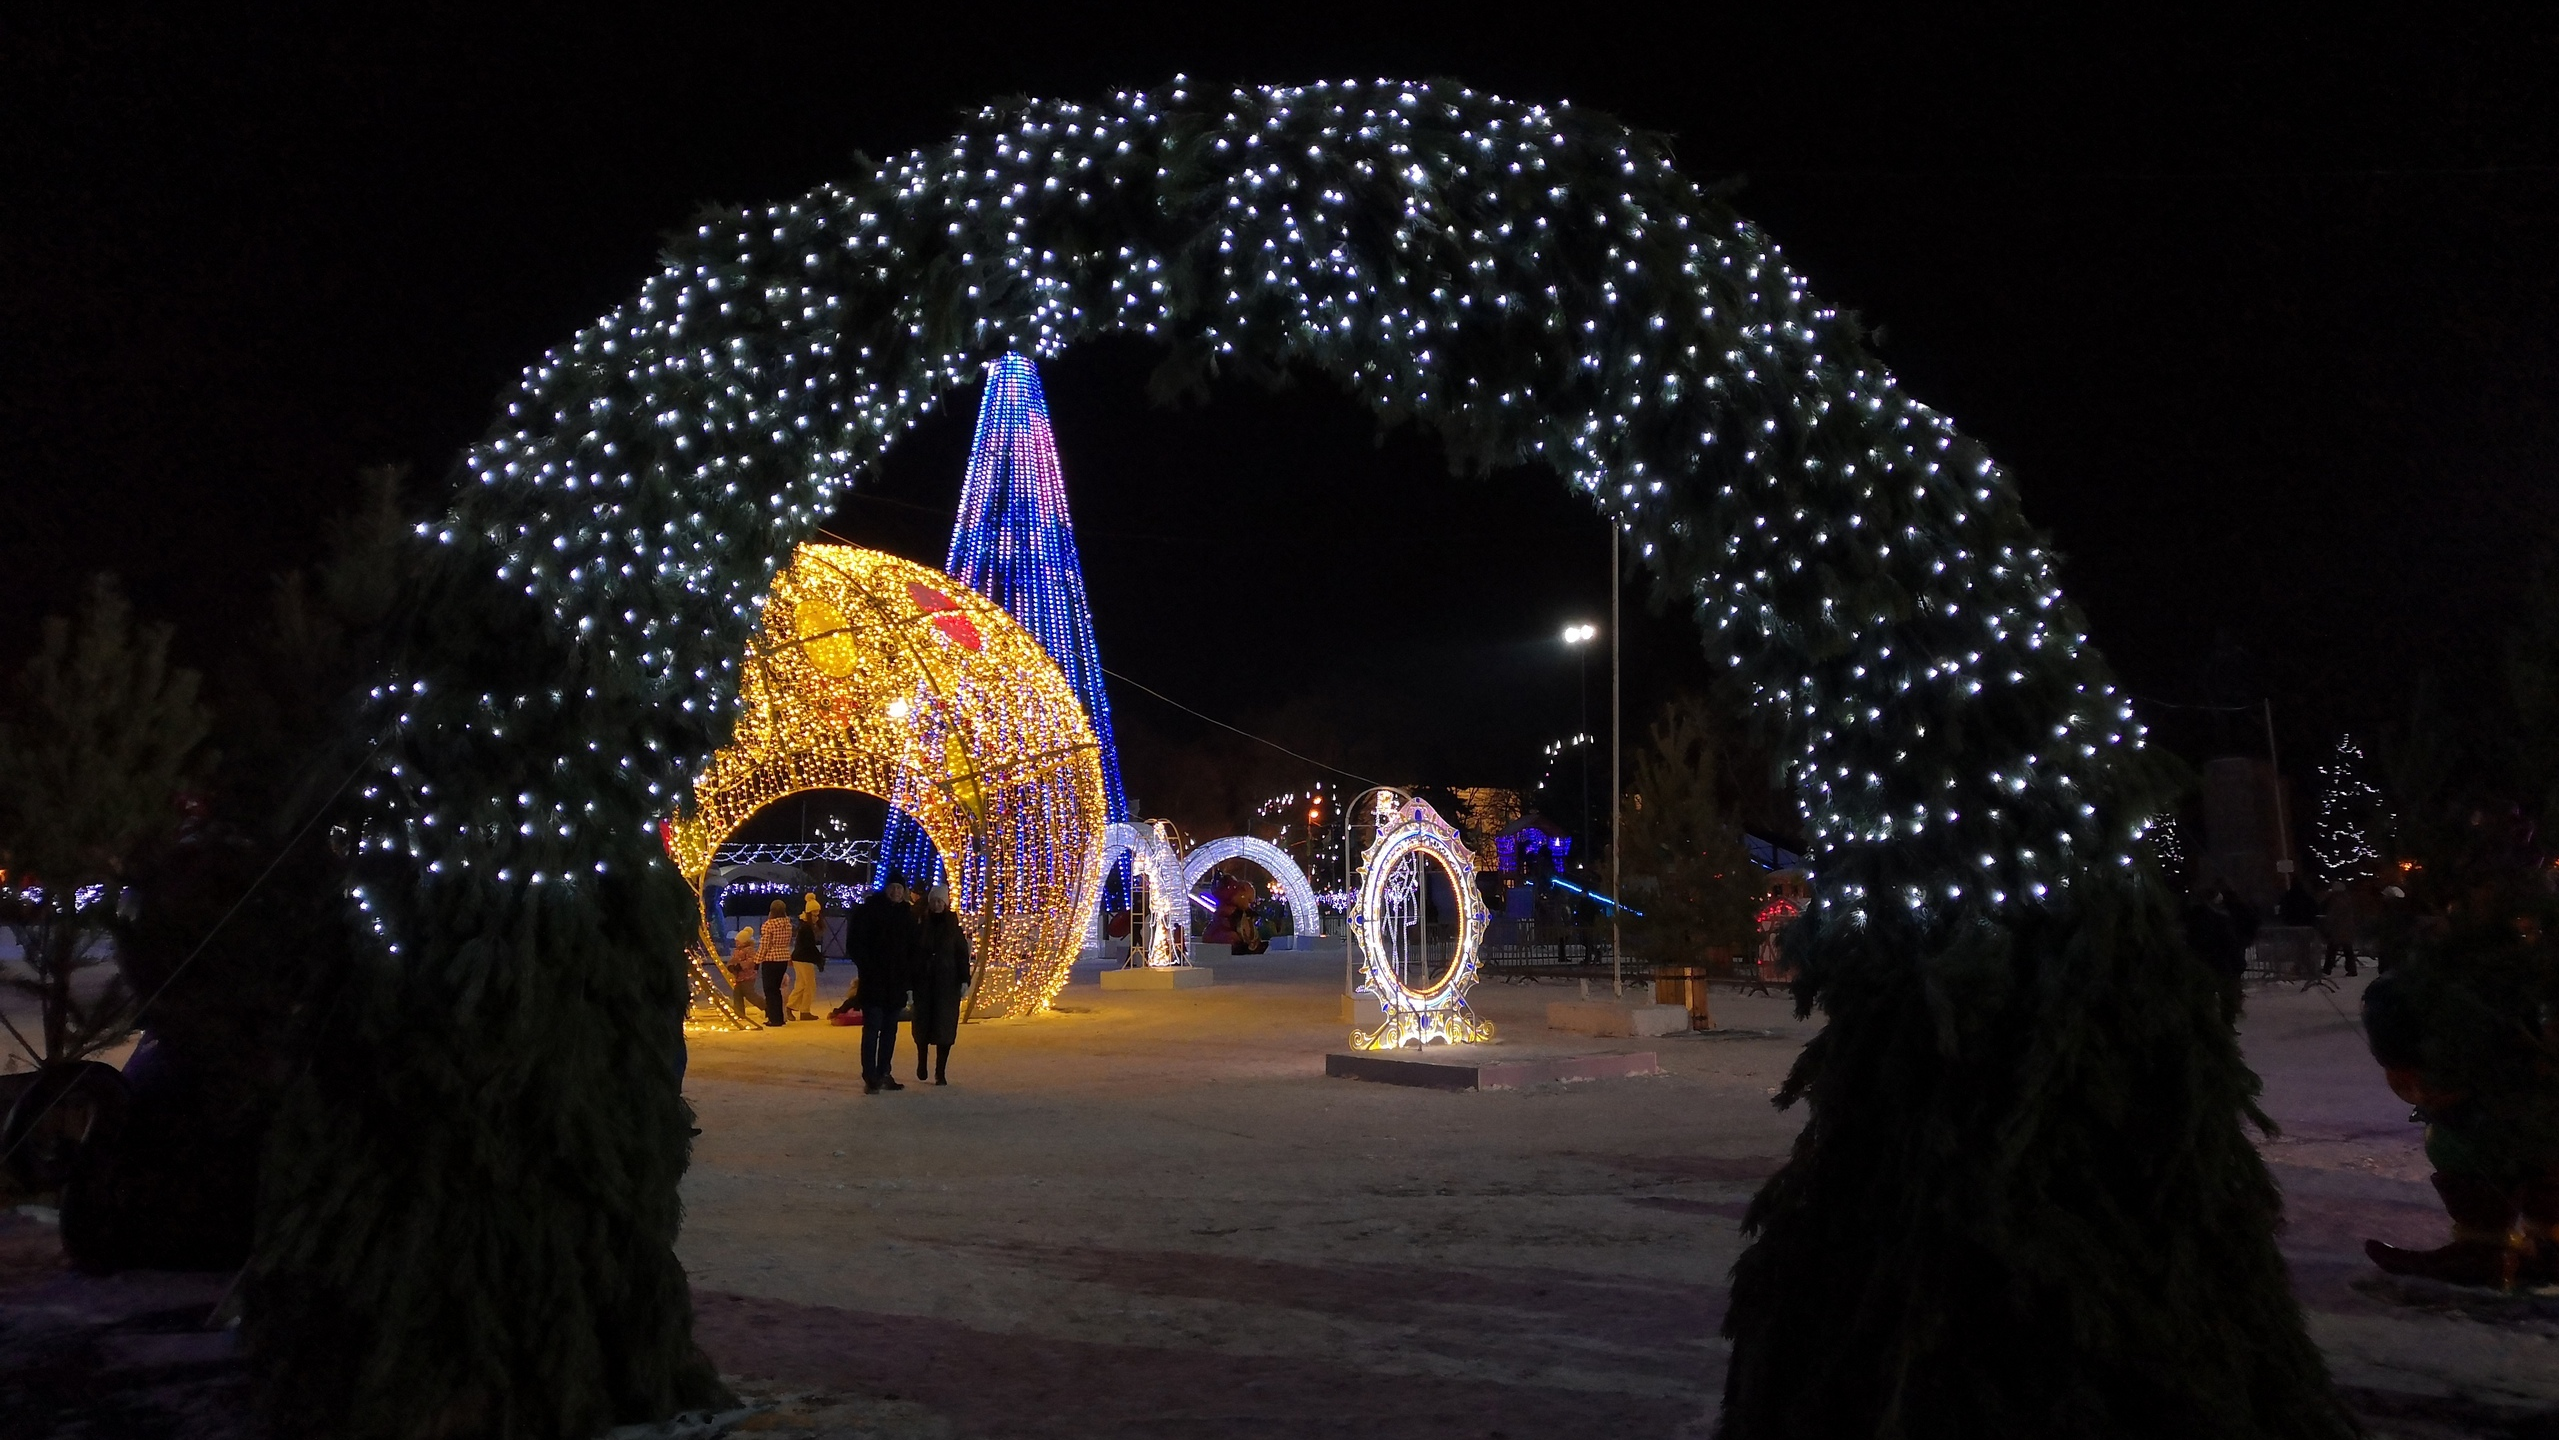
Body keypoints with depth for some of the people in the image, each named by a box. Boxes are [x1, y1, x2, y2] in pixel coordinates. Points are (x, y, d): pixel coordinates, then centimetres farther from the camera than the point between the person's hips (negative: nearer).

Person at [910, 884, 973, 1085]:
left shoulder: (953, 927, 1)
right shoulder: (921, 927, 3)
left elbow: (962, 955, 0)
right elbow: (912, 954, 3)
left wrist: (964, 980, -8)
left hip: (947, 984, -1)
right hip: (924, 982, 1)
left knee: (944, 1027, -2)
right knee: (922, 1024, 6)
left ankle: (940, 1072, 3)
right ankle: (922, 1061, 30)